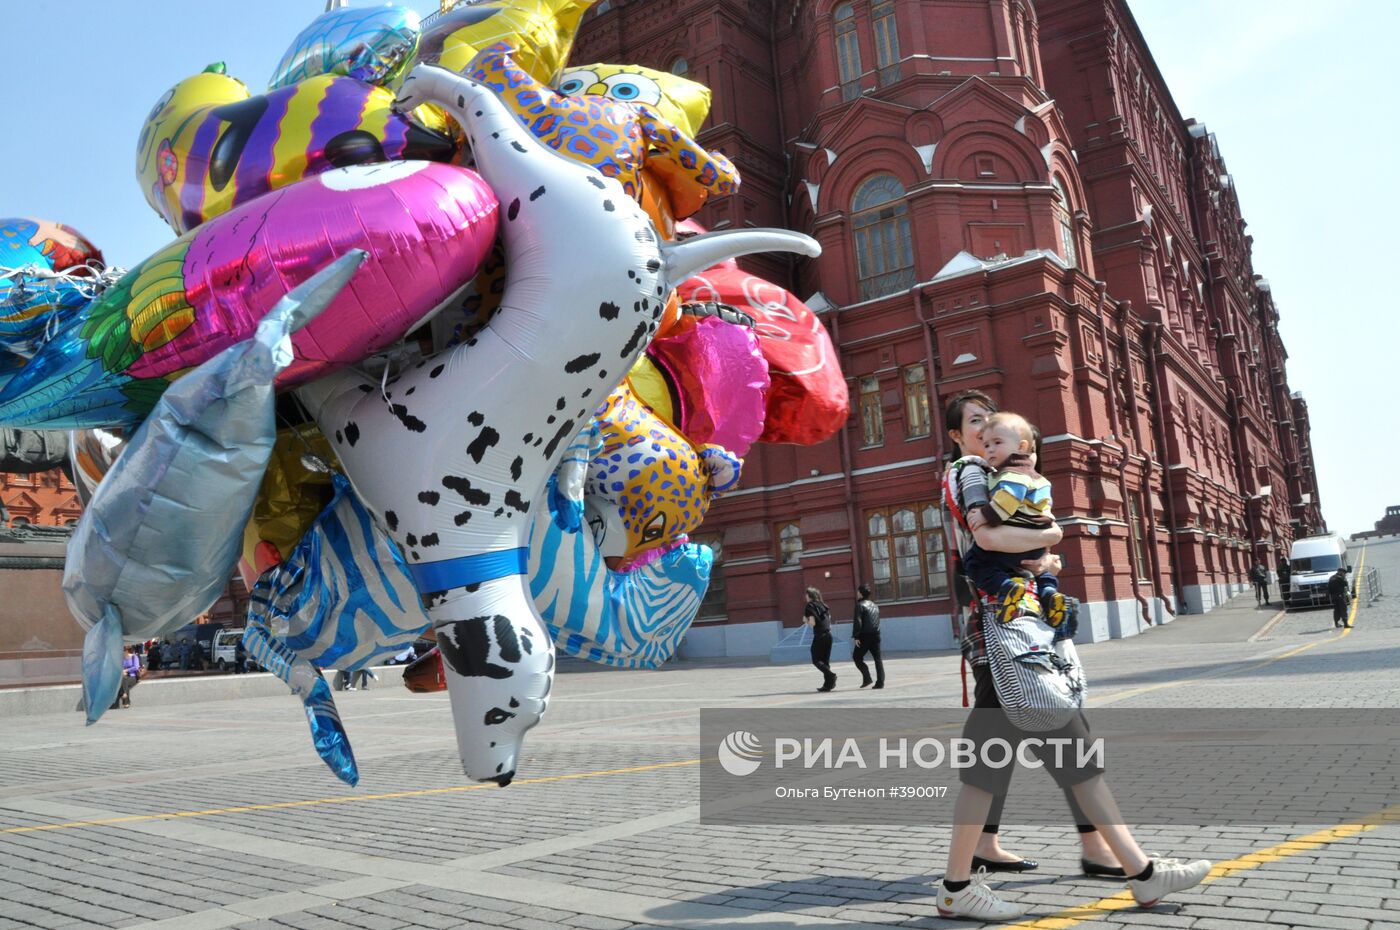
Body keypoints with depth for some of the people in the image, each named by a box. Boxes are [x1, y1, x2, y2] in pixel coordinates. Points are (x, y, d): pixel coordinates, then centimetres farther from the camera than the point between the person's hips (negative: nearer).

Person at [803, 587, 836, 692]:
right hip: (828, 635, 7)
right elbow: (829, 619, 15)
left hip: (819, 636, -7)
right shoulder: (823, 605, 14)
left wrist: (805, 620, 4)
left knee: (816, 660, 1)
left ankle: (831, 675, -20)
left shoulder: (810, 606, -6)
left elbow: (812, 623, -13)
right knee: (825, 660, 11)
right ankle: (828, 683, 5)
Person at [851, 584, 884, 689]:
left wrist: (855, 636, -14)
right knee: (877, 659, 7)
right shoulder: (874, 605, 17)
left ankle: (867, 678, -6)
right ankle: (880, 682, 3)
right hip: (876, 635, 7)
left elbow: (857, 622, -16)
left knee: (857, 657, 5)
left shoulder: (860, 605, -8)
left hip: (865, 636, -7)